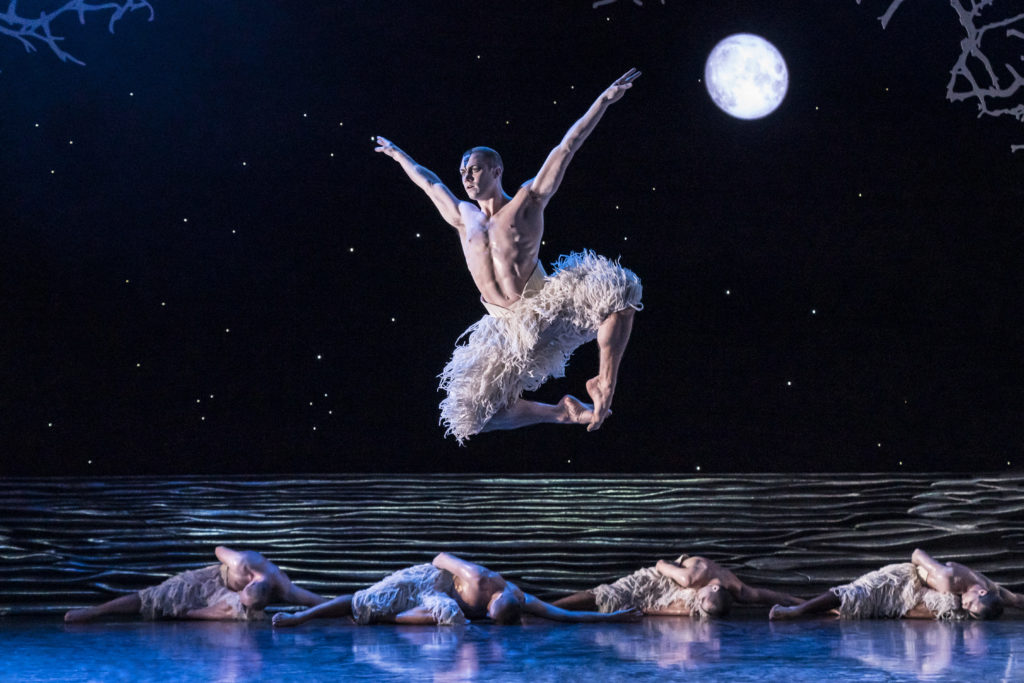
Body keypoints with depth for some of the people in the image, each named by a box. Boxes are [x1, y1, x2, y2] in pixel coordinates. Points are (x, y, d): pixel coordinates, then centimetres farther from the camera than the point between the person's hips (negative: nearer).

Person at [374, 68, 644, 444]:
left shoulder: (527, 201, 2)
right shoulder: (464, 218, 14)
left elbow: (566, 148, -1)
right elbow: (430, 183, 30)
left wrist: (605, 99, -3)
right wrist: (399, 156, 44)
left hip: (547, 307, -4)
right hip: (507, 329, 5)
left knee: (618, 291, -30)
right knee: (480, 412, -3)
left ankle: (606, 380, -17)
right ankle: (566, 412, 12)